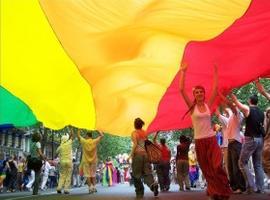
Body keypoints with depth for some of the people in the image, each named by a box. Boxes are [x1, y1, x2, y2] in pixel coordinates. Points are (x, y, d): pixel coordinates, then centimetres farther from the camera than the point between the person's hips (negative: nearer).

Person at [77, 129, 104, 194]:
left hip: (86, 161, -2)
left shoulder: (84, 141, -10)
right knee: (93, 175, 14)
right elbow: (102, 135, 2)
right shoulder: (94, 141, -7)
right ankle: (94, 187, 8)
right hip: (94, 160, 2)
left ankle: (90, 188, -6)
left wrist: (79, 130, 16)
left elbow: (78, 135, 5)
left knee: (88, 175, 0)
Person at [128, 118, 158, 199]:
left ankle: (139, 193, 8)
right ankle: (153, 184, -25)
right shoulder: (145, 133, 11)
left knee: (136, 174, 6)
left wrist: (131, 155, -12)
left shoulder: (134, 133, -5)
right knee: (147, 172, 3)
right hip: (145, 154, 5)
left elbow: (135, 145, -15)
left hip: (138, 154, -4)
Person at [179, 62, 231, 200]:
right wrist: (183, 71, -10)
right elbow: (181, 90, -9)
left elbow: (215, 88, 3)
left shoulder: (208, 105, 5)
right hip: (199, 141, 0)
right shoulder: (192, 106, -1)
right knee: (207, 169, 6)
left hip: (212, 139, 1)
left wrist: (215, 71, 3)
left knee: (217, 166, -14)